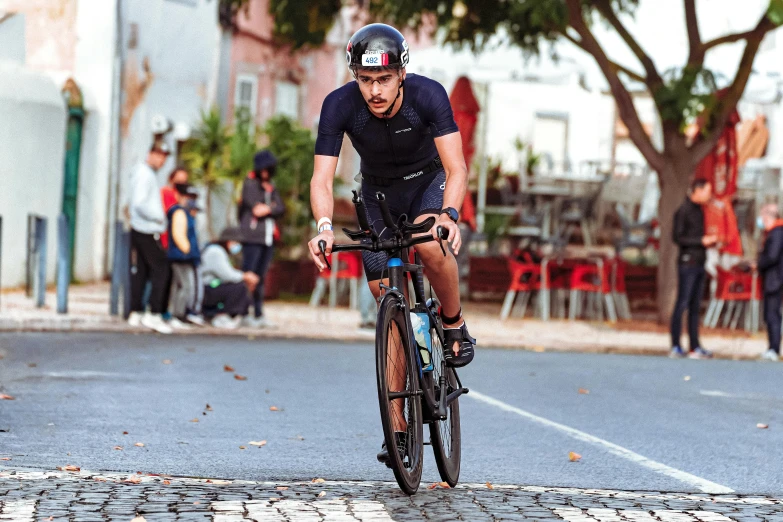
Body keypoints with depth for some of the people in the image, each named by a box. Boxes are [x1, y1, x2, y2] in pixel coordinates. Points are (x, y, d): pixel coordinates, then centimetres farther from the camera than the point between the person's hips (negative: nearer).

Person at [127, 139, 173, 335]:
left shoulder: (147, 173, 17)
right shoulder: (144, 174, -14)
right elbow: (139, 204, -24)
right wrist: (157, 217, -15)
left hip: (139, 230, 10)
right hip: (148, 231, -10)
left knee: (139, 271, 11)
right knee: (160, 270, -10)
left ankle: (135, 313, 15)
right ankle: (154, 314, -13)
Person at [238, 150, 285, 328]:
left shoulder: (271, 187, 20)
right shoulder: (250, 184, 0)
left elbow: (280, 208, 7)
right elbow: (254, 206, -12)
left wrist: (267, 210, -11)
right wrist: (272, 208, 1)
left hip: (268, 237, 7)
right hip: (252, 237, -7)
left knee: (260, 277, 8)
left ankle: (259, 315, 10)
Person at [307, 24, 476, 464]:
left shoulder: (428, 95, -31)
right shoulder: (340, 106, -27)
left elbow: (456, 168, -35)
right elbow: (322, 179, -30)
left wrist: (449, 215, -55)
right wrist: (325, 226, -50)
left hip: (429, 182, -2)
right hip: (379, 193, 2)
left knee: (430, 243, -37)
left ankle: (455, 323, -8)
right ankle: (398, 427, 3)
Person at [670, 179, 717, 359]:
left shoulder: (699, 210, 18)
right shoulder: (683, 211, -9)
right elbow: (678, 238, -14)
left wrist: (709, 242, 7)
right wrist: (702, 241, -16)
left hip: (699, 263, 9)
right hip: (688, 263, -9)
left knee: (695, 306, 8)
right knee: (682, 304, -7)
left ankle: (695, 347, 9)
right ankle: (676, 347, -6)